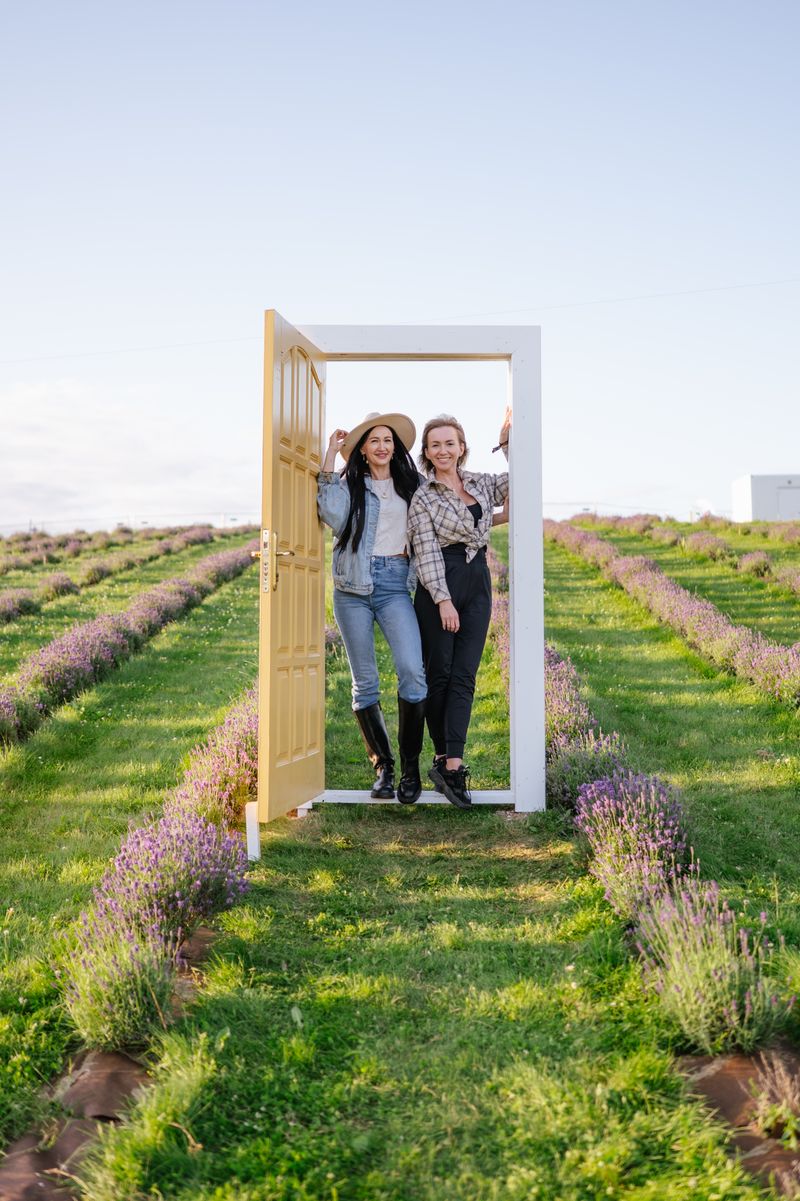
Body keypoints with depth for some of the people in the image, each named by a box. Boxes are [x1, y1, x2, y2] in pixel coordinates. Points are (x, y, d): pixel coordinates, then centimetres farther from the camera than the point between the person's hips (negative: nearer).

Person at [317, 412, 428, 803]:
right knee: (364, 681, 2)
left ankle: (410, 765, -6)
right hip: (353, 586, 0)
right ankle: (382, 766, 15)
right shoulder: (349, 483, 8)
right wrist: (329, 460, -10)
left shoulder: (411, 483, 14)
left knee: (412, 671, -18)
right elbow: (334, 516, -12)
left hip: (395, 584, 1)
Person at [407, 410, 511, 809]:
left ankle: (451, 765, -6)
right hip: (438, 586, -4)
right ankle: (443, 757, 12)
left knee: (463, 676, -3)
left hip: (478, 584, 4)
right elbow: (427, 552, -8)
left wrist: (506, 440, 6)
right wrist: (443, 599, -16)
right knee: (439, 674, 1)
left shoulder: (480, 483, 13)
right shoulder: (423, 496, -1)